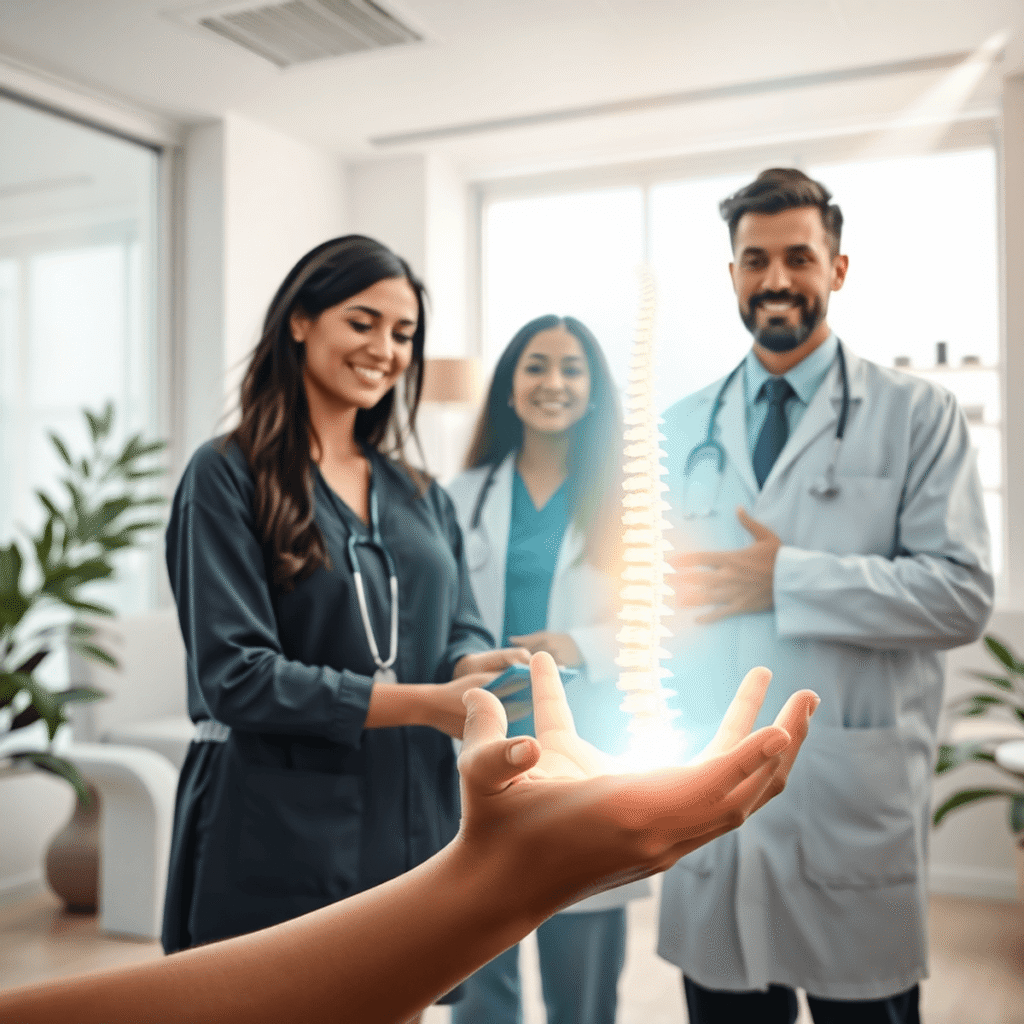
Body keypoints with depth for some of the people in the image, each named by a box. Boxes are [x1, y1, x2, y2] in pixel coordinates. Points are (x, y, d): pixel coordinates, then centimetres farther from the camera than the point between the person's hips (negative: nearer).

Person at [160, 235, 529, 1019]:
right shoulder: (228, 477, -6)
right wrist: (421, 703, -20)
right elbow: (235, 674, -14)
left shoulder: (421, 497, 13)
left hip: (407, 832, 5)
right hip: (278, 845, -5)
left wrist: (475, 670, -18)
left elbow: (461, 632, 6)